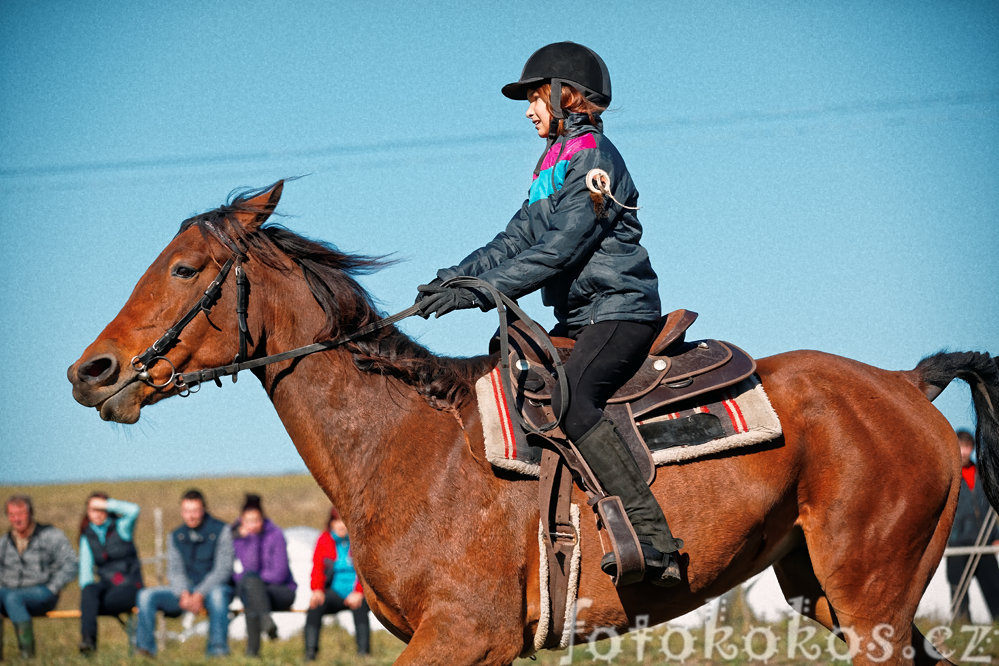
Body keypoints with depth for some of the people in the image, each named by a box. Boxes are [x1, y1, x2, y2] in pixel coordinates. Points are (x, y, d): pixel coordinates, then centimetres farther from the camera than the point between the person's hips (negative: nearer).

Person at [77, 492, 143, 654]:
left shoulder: (121, 528, 7)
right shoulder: (87, 538, 16)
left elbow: (133, 510, -15)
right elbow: (85, 568, 6)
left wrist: (105, 505, -12)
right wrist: (86, 587, -14)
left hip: (129, 587, -2)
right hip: (106, 584, 3)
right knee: (90, 590, -35)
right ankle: (88, 639, -50)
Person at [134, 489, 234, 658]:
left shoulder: (221, 531, -3)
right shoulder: (176, 537, 12)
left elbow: (223, 569, -10)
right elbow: (174, 571, 5)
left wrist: (200, 594, -23)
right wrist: (184, 593, -18)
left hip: (214, 588, -4)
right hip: (186, 589, 4)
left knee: (217, 594, -42)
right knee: (146, 596, -17)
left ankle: (218, 648, -38)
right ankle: (145, 647, -20)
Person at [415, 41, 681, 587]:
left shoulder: (593, 155, -10)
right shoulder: (555, 162, 20)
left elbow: (560, 249, -19)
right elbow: (519, 238, 17)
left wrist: (480, 290, -22)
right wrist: (457, 276, 3)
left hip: (619, 309, -11)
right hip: (581, 317, 11)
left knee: (570, 399, -31)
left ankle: (653, 540, -37)